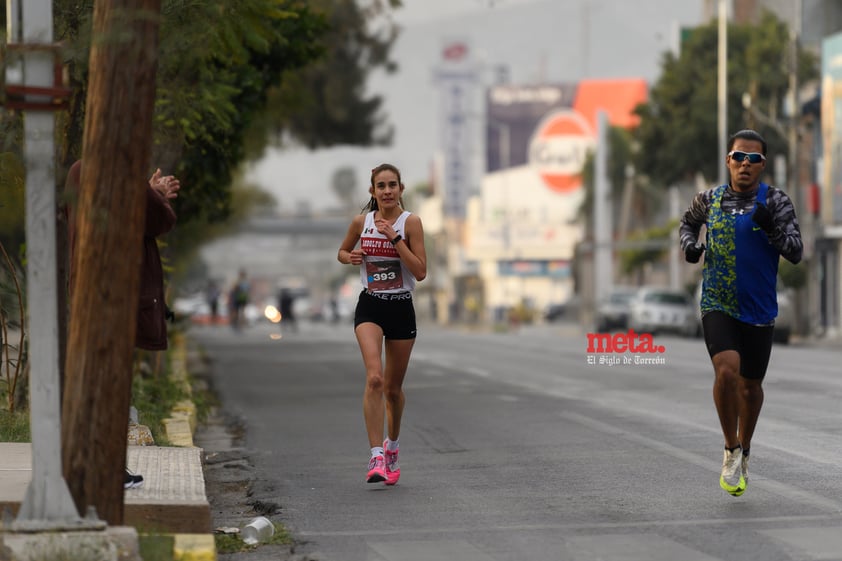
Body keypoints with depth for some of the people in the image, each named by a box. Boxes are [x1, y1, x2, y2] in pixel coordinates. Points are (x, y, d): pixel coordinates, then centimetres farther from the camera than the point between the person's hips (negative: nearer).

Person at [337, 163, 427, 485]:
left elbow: (421, 272, -13)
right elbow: (342, 252, 20)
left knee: (393, 387, 12)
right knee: (374, 377, -21)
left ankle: (392, 444, 40)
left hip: (401, 308, 0)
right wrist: (350, 257, -3)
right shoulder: (361, 222, 2)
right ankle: (377, 457, -24)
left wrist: (394, 237, -19)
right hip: (370, 306, 0)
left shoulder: (410, 222, -6)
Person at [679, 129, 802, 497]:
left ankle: (743, 451, 34)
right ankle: (731, 451, -6)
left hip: (759, 310, 0)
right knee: (726, 370, -22)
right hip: (717, 305, 0)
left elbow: (795, 253, -11)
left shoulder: (776, 201, -5)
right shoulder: (709, 199, 2)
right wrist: (689, 245, 4)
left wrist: (771, 229, -27)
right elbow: (689, 221, 24)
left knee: (750, 385, 11)